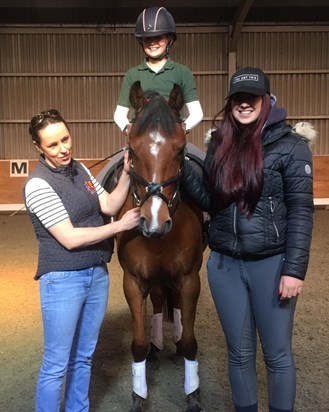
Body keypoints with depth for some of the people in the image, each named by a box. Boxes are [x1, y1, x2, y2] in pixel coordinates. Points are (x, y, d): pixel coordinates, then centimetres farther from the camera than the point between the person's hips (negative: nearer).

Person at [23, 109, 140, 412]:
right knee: (56, 366, 8)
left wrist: (127, 173, -8)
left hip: (98, 274, 7)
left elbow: (110, 206, 5)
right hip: (63, 281, -7)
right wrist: (121, 226, -17)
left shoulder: (80, 169, 5)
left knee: (84, 357, 21)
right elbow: (70, 239, -21)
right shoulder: (38, 184, -17)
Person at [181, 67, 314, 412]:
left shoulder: (290, 145, -7)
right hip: (224, 263, 4)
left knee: (276, 354, 12)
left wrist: (294, 270, -15)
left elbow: (301, 211, -10)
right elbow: (208, 199, 7)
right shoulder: (220, 144, 6)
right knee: (239, 352, 18)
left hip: (271, 263, -4)